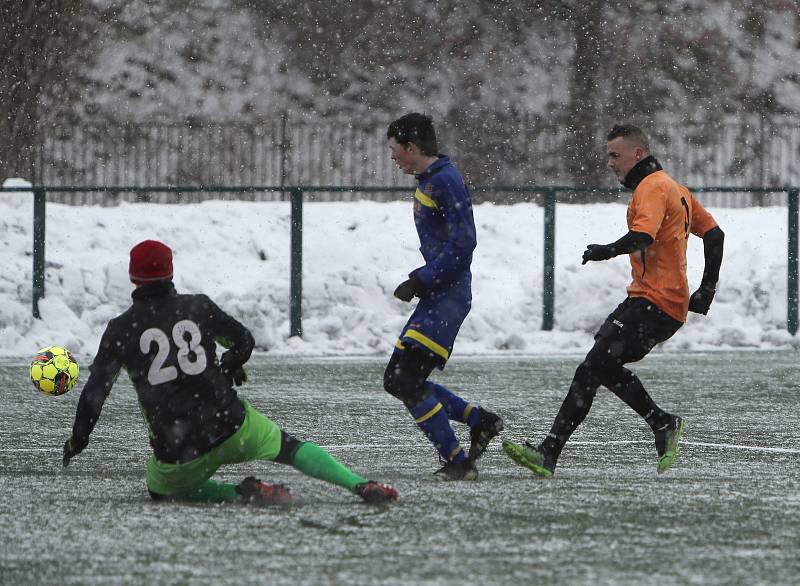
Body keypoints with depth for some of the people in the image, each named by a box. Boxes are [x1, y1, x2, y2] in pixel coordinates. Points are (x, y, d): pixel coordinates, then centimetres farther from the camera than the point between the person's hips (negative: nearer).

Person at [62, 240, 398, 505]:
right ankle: (362, 486, 1)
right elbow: (244, 341, 15)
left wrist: (79, 438, 11)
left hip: (175, 451, -2)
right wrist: (229, 366, 37)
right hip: (229, 426, 2)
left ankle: (240, 493, 1)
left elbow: (96, 389, -2)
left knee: (163, 488, 26)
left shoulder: (121, 329, 0)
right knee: (289, 448, 20)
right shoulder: (197, 307, 5)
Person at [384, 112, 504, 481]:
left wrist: (420, 281, -19)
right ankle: (480, 421, 14)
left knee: (406, 381, -15)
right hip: (437, 296, 11)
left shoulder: (446, 182, -15)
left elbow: (462, 243, -21)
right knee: (396, 380, 9)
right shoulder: (428, 181, 17)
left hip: (448, 296, -11)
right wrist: (420, 280, 15)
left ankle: (457, 461, -11)